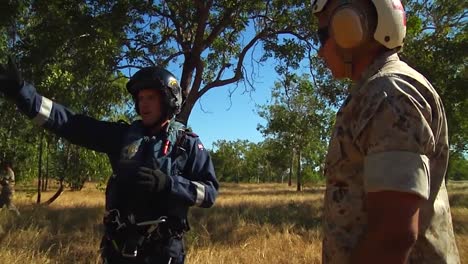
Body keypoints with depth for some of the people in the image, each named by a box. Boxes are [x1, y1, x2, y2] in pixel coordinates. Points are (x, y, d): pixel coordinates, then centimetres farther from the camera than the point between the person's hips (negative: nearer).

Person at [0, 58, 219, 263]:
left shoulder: (188, 144, -4)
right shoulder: (124, 135, 4)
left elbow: (209, 192, -9)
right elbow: (71, 124, -3)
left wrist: (168, 184, -23)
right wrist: (20, 90, -11)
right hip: (118, 246, 4)